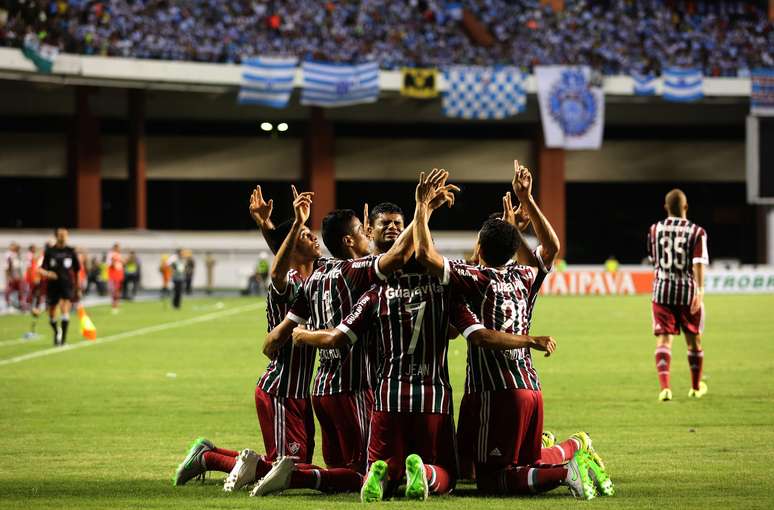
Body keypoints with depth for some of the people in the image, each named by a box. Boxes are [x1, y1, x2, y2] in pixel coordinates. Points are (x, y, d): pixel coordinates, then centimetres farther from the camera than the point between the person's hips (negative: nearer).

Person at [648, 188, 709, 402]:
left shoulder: (654, 230, 4)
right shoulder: (697, 232, -5)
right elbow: (698, 263, -16)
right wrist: (700, 291, -21)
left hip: (662, 290, 1)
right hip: (688, 291, -1)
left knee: (663, 339, -3)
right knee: (694, 340, 16)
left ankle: (665, 386, -23)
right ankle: (696, 387, 32)